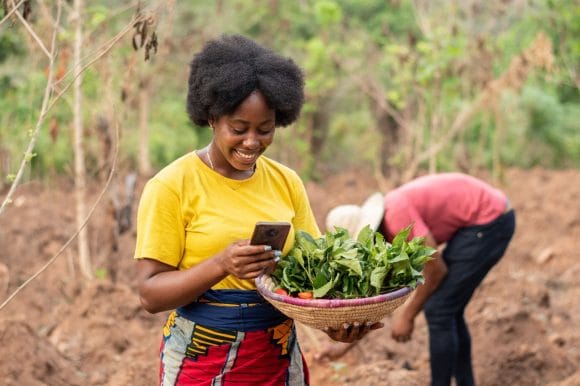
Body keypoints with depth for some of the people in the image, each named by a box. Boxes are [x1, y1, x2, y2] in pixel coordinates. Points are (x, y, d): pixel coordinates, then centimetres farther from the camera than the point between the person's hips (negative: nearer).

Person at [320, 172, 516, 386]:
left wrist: (407, 315, -3)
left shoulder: (397, 216, -22)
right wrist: (346, 344, 18)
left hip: (489, 221, -10)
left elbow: (436, 270, -16)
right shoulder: (386, 234, 8)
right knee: (448, 312, 15)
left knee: (438, 310, -6)